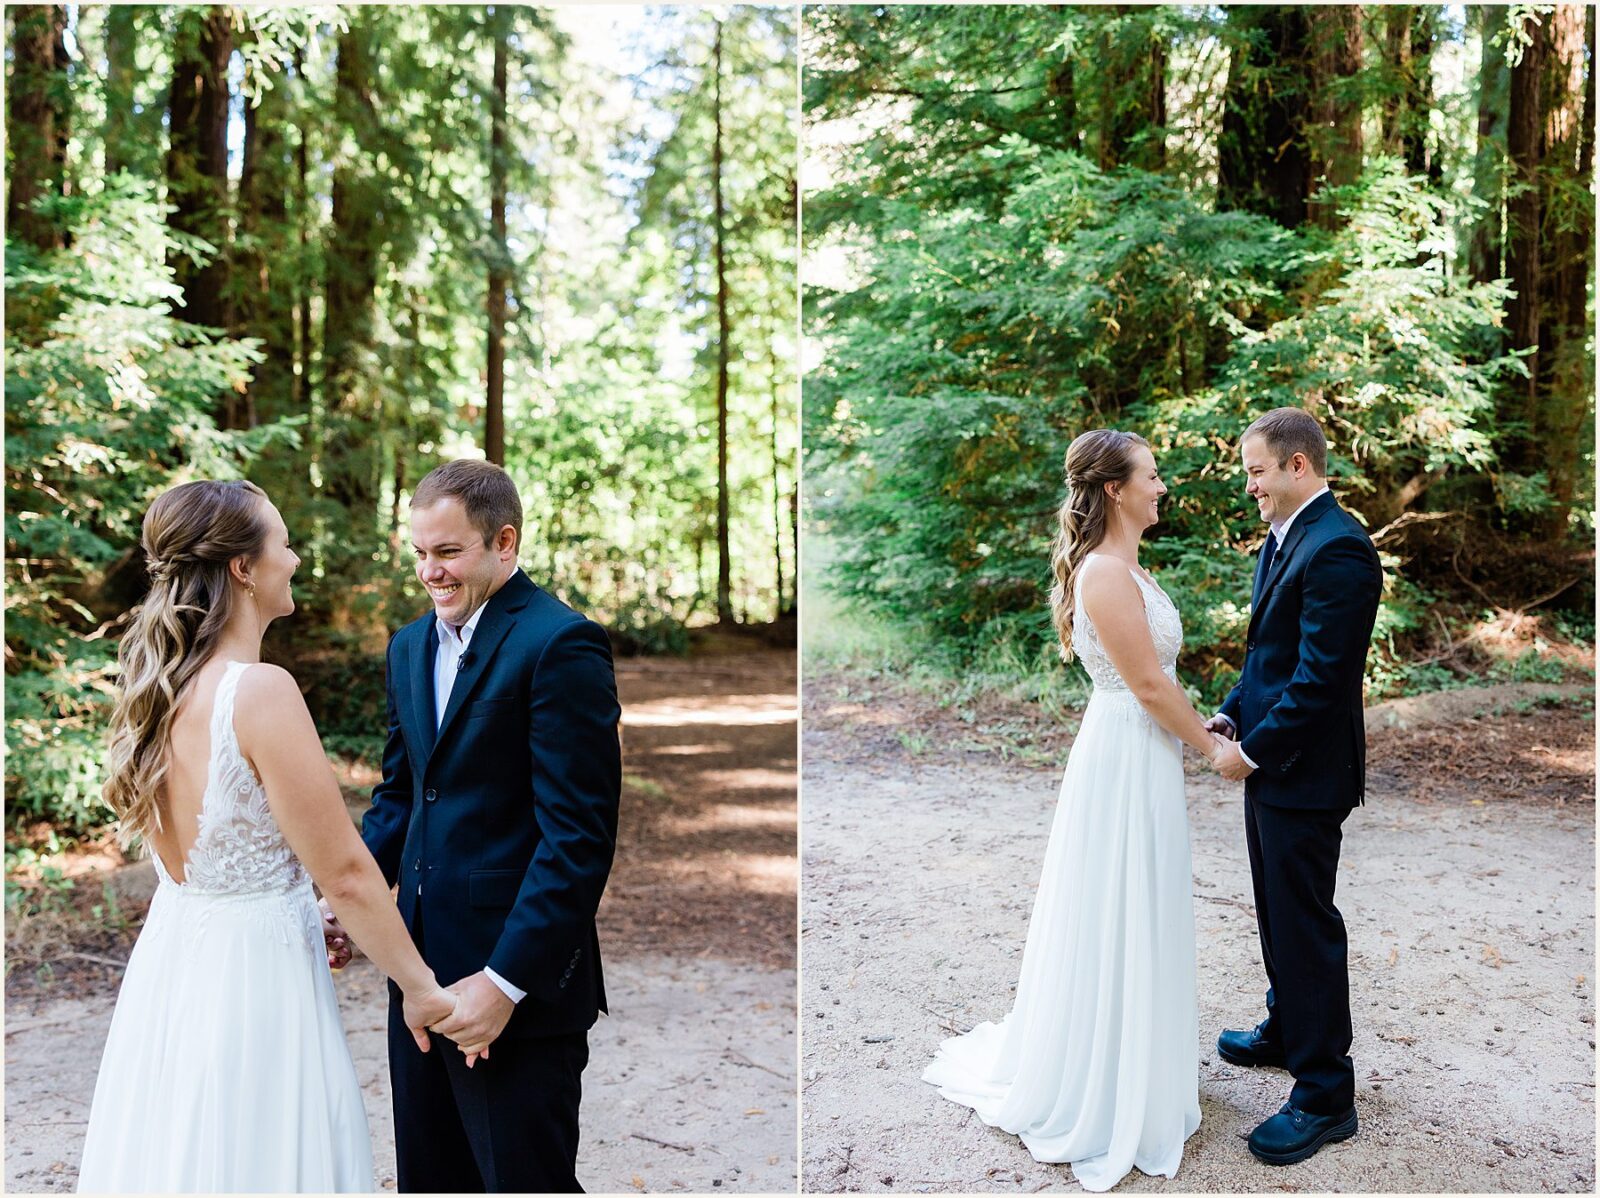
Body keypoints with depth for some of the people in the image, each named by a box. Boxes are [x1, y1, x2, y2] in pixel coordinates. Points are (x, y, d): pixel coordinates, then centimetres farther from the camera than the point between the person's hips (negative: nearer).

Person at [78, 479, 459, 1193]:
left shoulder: (156, 682, 2)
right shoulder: (262, 691, -22)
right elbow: (344, 873, -19)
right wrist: (420, 989, -8)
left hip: (167, 964, 8)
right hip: (253, 975, -8)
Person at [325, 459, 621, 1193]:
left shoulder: (560, 645, -16)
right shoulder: (411, 645, 10)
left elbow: (579, 836, -19)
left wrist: (506, 982, -20)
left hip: (520, 986, -7)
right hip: (422, 968, 8)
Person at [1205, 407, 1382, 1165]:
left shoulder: (1337, 549, -21)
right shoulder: (1283, 537, 11)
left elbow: (1320, 678, -24)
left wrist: (1252, 751, -17)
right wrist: (1230, 715, 5)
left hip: (1303, 770, -10)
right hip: (1270, 762, 10)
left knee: (1305, 925, 0)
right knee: (1276, 912, 22)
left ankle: (1325, 1096, 13)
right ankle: (1286, 1032, 41)